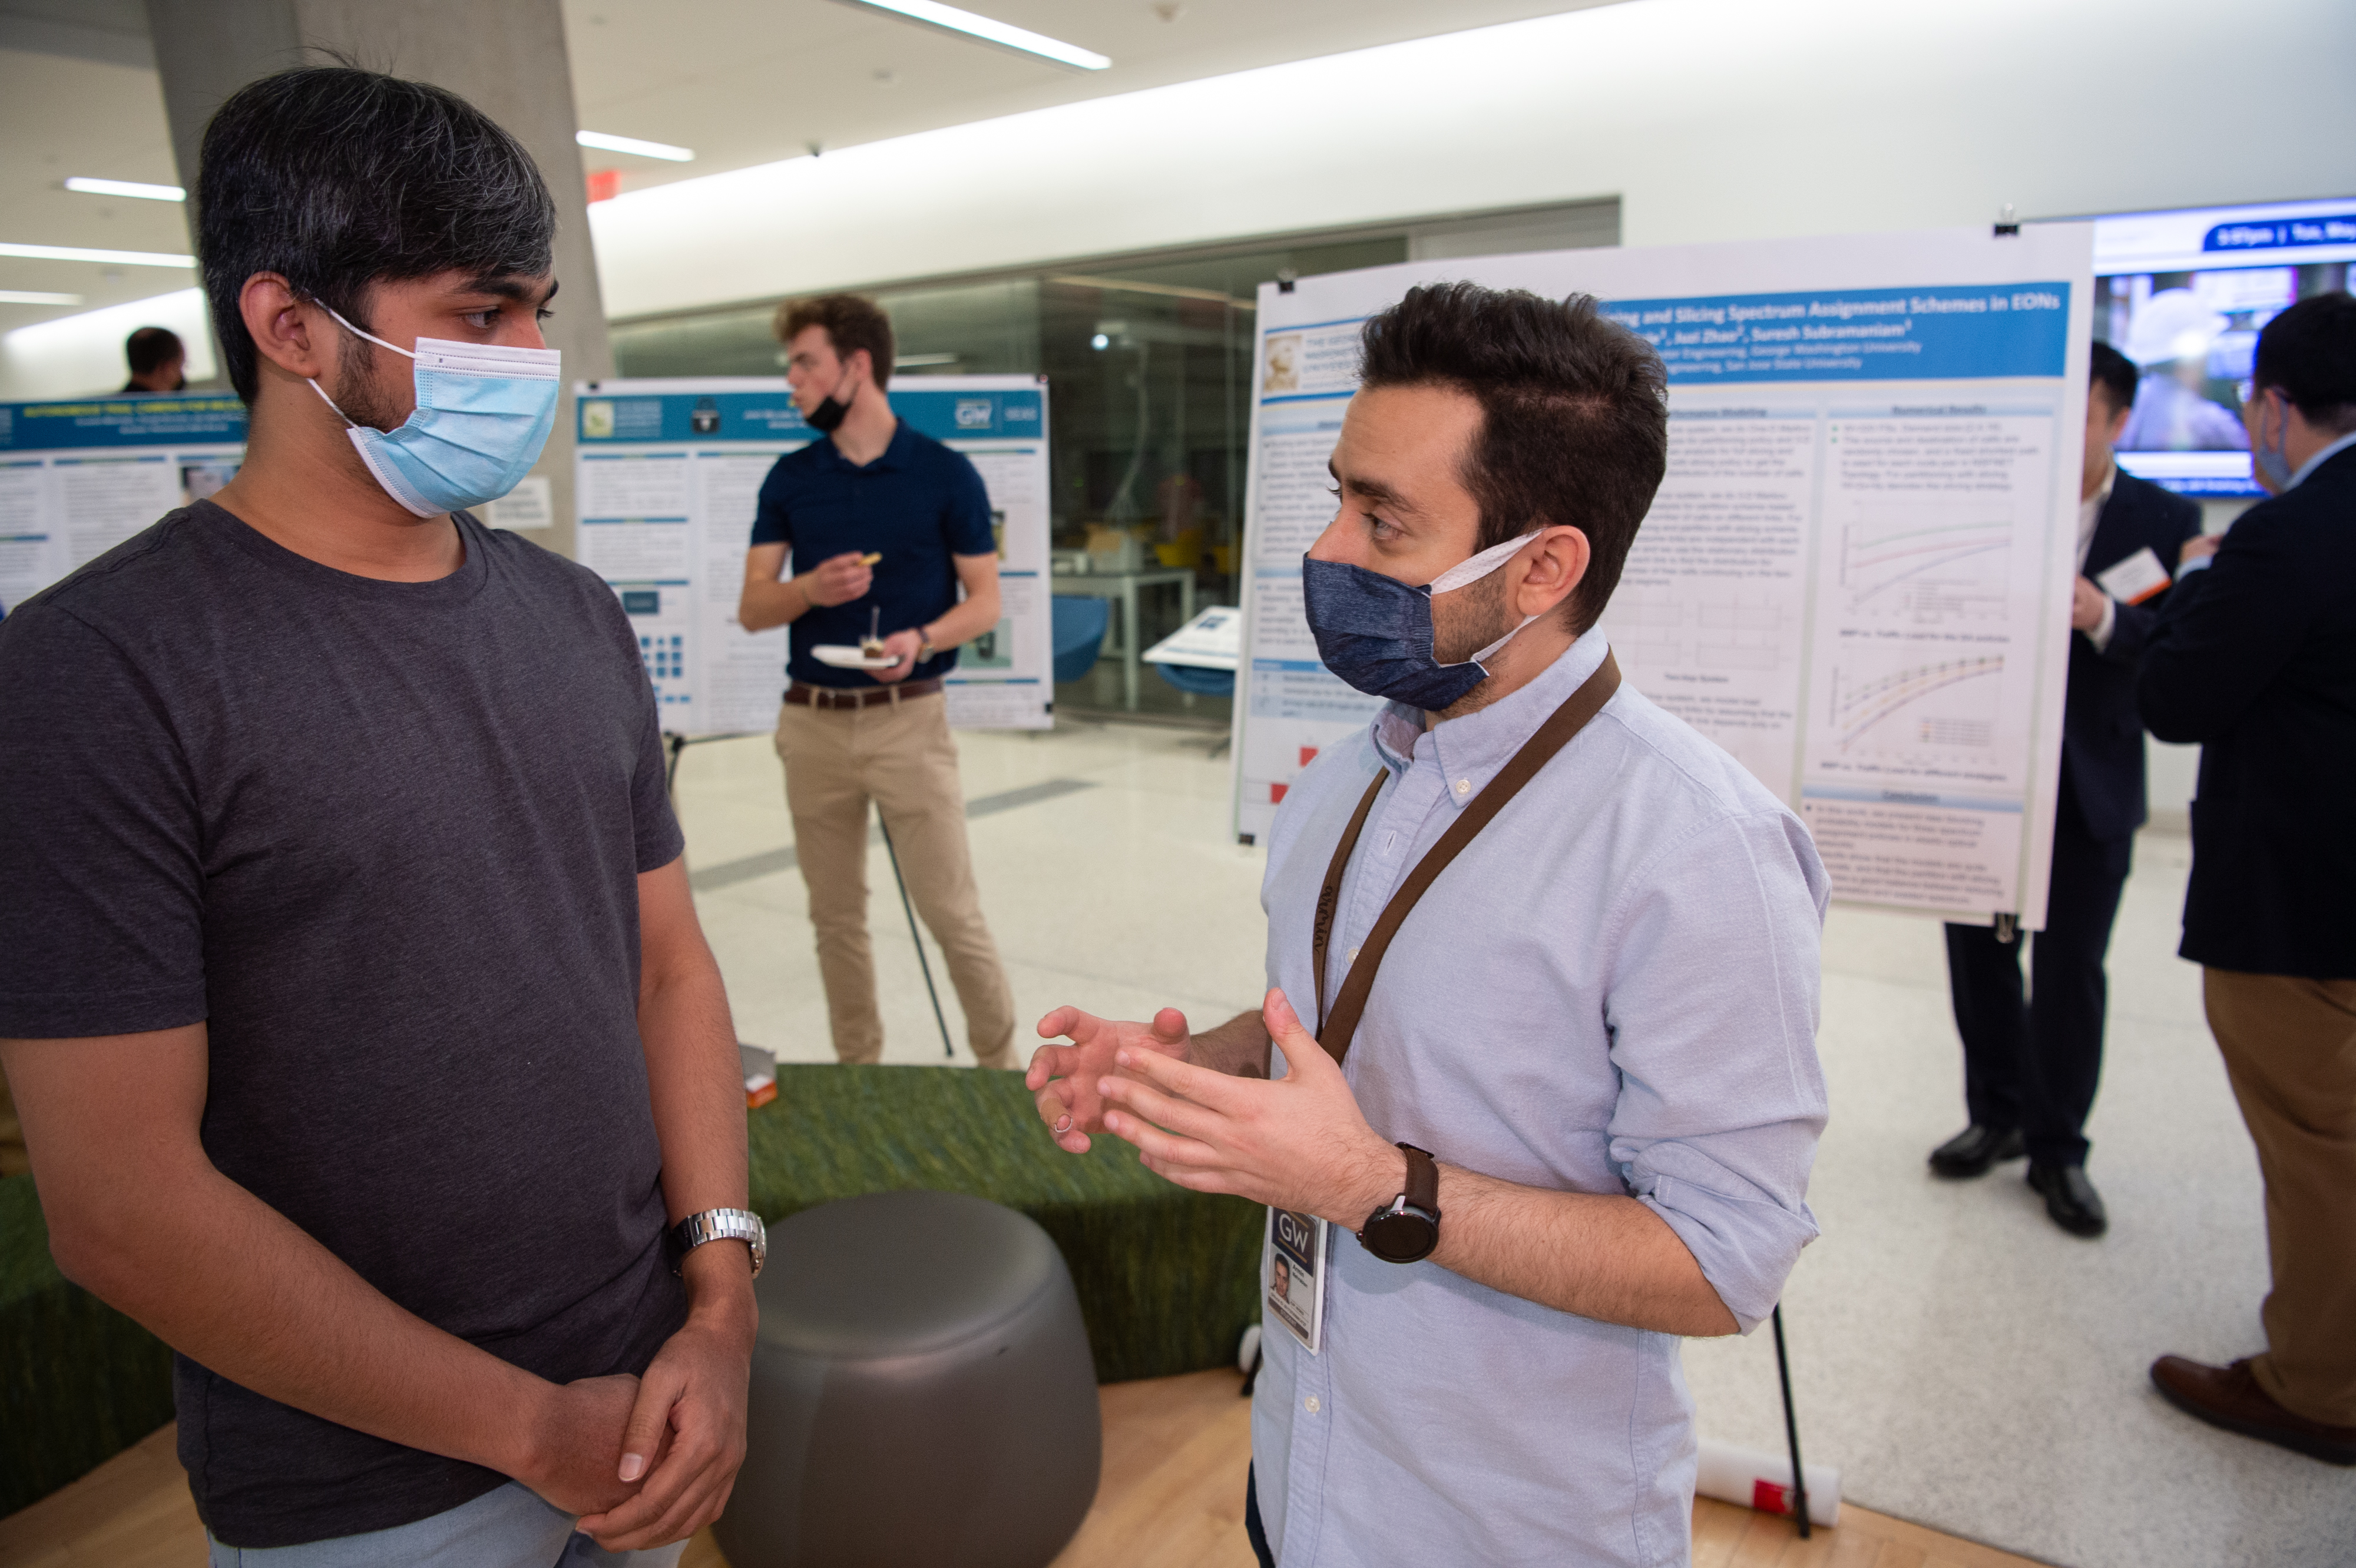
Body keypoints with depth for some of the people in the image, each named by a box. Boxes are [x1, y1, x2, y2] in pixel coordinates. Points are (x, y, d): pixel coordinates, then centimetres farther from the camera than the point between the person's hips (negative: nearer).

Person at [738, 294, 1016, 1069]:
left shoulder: (946, 473, -3)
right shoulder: (789, 480, 8)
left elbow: (984, 600, -1)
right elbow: (752, 608, 5)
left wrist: (921, 639, -20)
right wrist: (811, 588, -16)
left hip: (908, 719, -4)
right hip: (812, 723, 4)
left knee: (952, 913, -3)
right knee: (836, 917, 11)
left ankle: (1001, 1065, 16)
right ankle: (858, 1071, 26)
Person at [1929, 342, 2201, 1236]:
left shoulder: (2163, 521, -1)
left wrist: (2105, 619, -26)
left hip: (2088, 785, -2)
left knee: (2070, 968, 5)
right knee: (1977, 950, 11)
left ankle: (2058, 1147, 21)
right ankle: (1998, 1116, 30)